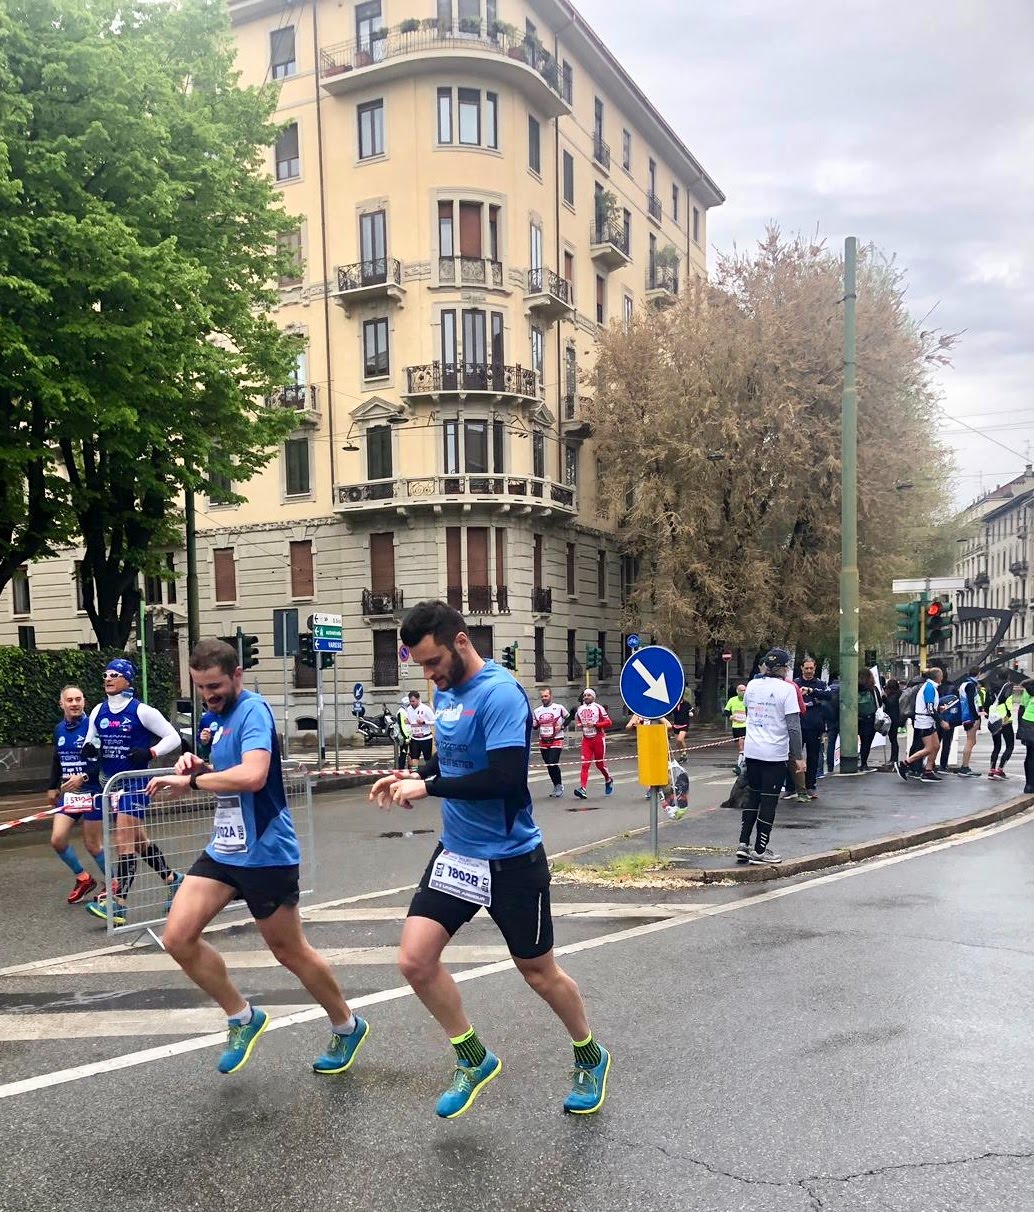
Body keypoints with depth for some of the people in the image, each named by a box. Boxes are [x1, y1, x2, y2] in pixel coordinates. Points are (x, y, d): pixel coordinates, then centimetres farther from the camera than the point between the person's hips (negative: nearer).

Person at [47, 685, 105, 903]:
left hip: (92, 792, -6)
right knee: (58, 840, -2)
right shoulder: (59, 729, 5)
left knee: (92, 844, 2)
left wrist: (84, 778, -25)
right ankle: (83, 878, 20)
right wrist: (53, 787, 19)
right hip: (69, 793, 6)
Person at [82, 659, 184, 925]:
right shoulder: (98, 712, 6)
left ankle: (117, 905, -11)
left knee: (124, 840, -11)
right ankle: (173, 880, 31)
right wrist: (89, 749, -7)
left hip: (134, 783, -7)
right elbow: (91, 741, 16)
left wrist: (150, 753, -21)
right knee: (138, 839, 15)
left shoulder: (142, 711, -10)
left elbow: (173, 738, -7)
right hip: (110, 782, 7)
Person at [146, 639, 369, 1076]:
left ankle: (347, 1026, 30)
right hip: (224, 849, 9)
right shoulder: (223, 717, 11)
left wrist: (191, 780, -23)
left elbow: (253, 776, -33)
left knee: (289, 951, 6)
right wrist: (201, 766, 2)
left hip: (264, 854, -8)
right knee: (177, 937, -2)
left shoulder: (253, 710, -17)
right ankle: (242, 1017, 18)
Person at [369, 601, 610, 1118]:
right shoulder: (445, 692, 4)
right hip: (456, 852, 7)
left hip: (511, 859, -7)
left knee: (539, 972, 10)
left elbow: (506, 778, -29)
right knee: (415, 959, -4)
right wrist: (411, 775, 1)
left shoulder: (501, 694, -21)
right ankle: (473, 1059, 20)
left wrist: (428, 787, -22)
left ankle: (590, 1057, 38)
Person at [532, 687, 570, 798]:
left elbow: (568, 718, 8)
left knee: (553, 764, -15)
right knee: (548, 766, 9)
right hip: (543, 742, 5)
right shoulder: (537, 711, 7)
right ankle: (556, 787, 24)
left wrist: (562, 726, -7)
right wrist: (531, 721, -8)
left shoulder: (559, 708, -4)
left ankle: (559, 785, 4)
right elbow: (535, 727, 13)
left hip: (556, 740, -5)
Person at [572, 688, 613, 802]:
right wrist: (579, 725, 3)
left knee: (600, 764, 6)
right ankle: (582, 789, -17)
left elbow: (609, 723, -9)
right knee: (585, 764, -9)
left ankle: (608, 780, 35)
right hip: (586, 740, 4)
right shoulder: (580, 709, 10)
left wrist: (595, 724, -18)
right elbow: (577, 721, 26)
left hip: (598, 739, -4)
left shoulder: (598, 708, -6)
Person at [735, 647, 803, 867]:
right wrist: (799, 756, -8)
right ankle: (760, 851, 7)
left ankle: (743, 844, 12)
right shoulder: (787, 689, -11)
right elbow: (793, 726, -12)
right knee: (769, 801, 3)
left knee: (753, 797, 16)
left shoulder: (753, 685, 5)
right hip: (775, 753, -5)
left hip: (751, 751, 5)